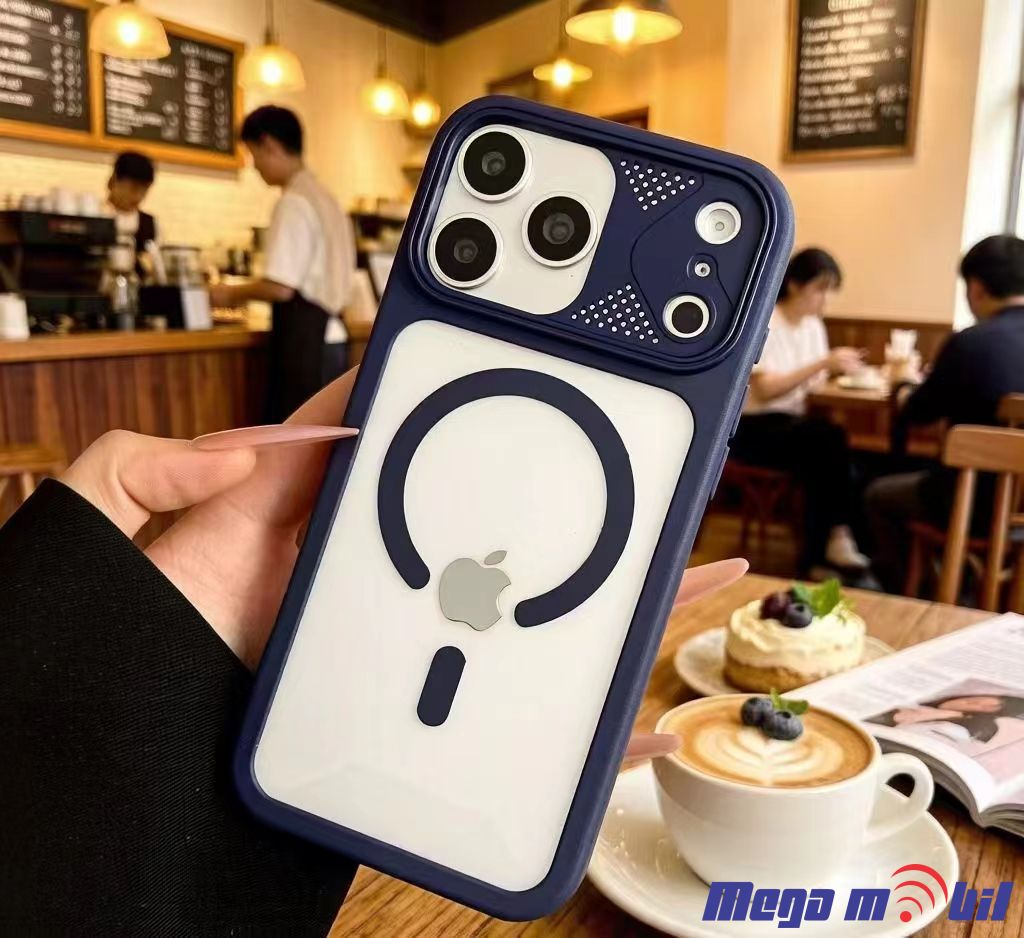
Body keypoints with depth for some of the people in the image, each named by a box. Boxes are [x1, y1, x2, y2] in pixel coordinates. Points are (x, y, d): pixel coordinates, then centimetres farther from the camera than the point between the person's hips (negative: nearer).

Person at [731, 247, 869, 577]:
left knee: (825, 452, -25)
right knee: (830, 439, -29)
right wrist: (822, 363, -23)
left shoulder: (813, 325, 11)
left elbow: (814, 385, 8)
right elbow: (764, 389, -21)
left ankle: (817, 559, -14)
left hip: (792, 422, 7)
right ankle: (837, 536, -14)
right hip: (752, 428, -6)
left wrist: (839, 371, -12)